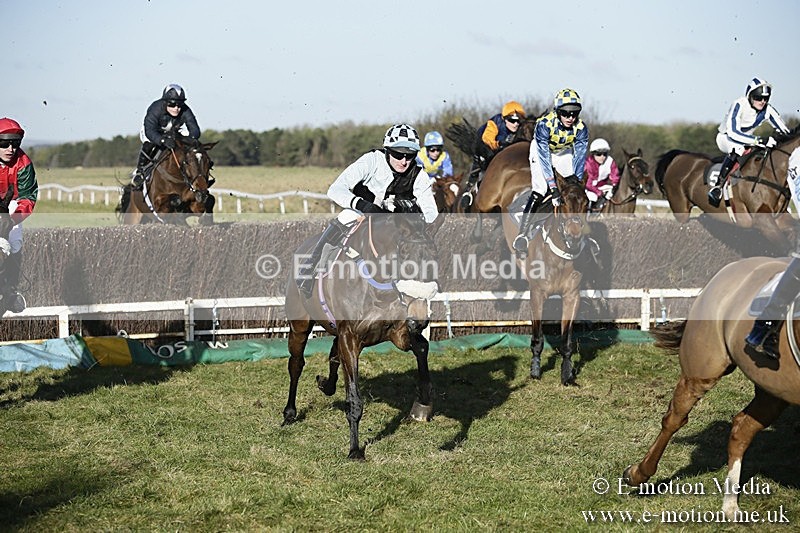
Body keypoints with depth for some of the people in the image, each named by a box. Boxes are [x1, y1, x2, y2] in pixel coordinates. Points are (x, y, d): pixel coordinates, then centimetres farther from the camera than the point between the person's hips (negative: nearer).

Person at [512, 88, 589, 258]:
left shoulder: (581, 128, -26)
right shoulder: (544, 125, -36)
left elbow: (580, 157, -24)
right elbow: (544, 158, -35)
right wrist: (553, 186, -38)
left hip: (564, 152, 4)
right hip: (541, 150, -4)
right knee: (538, 193, -19)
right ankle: (521, 236, -18)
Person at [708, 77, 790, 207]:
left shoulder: (768, 110, -11)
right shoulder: (739, 105, -29)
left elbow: (785, 131, 1)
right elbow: (733, 132, -39)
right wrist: (759, 141, -46)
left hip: (747, 139, 7)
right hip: (725, 138, -7)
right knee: (737, 148, -40)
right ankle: (717, 186, -40)